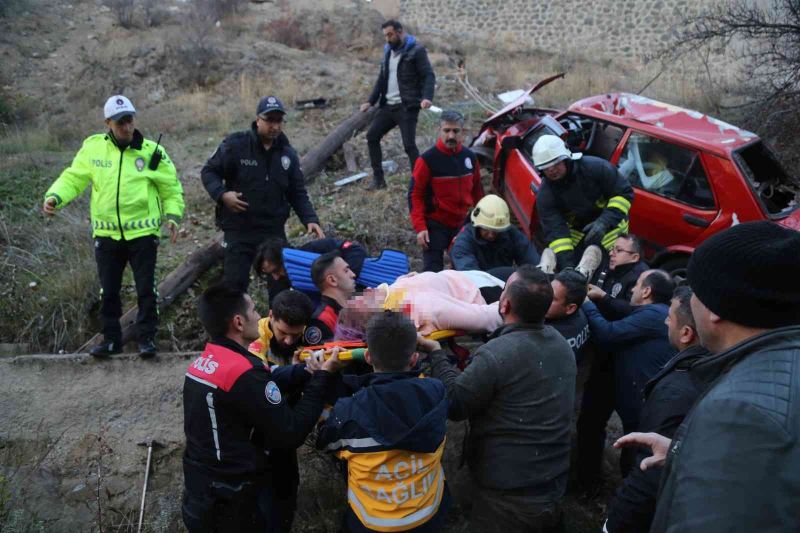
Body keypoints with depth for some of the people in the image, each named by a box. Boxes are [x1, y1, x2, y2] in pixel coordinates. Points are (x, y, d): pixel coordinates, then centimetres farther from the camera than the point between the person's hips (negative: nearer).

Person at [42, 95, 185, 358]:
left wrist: (173, 214, -10)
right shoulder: (93, 147, 0)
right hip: (106, 234, 2)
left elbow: (171, 187, 3)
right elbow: (73, 178, 4)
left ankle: (147, 337, 18)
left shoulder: (151, 151, -4)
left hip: (143, 232, -2)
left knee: (146, 289, 4)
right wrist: (55, 196, -14)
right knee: (108, 291, 12)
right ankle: (111, 339, 26)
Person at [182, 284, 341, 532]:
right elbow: (291, 435, -22)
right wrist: (322, 377, -15)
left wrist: (307, 369, -7)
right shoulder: (243, 373, -26)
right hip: (231, 500, -8)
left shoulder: (201, 362, 0)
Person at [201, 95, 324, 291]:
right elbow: (208, 171, 1)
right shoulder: (235, 144, -8)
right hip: (239, 231, -4)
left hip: (274, 231, 4)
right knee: (234, 284, -3)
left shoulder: (288, 154, 5)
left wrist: (310, 219, -7)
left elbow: (297, 193, 9)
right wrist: (222, 194, -18)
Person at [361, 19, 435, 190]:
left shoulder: (416, 51, -7)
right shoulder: (388, 51, 16)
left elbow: (429, 76, -14)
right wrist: (371, 101, 15)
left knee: (409, 145, -12)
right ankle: (378, 179, 15)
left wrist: (427, 97, -30)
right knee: (372, 136, 6)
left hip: (407, 107, -8)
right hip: (388, 106, 8)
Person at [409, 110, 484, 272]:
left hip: (463, 224, 5)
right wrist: (420, 228, -17)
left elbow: (477, 190, 15)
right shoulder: (428, 159, -13)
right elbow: (415, 195, -10)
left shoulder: (469, 157, 2)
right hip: (435, 226, -5)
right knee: (433, 271, -4)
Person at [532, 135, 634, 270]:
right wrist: (566, 264, -41)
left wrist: (605, 222, -34)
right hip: (576, 230, 3)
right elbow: (555, 232, -27)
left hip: (611, 222, -2)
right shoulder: (545, 195, -21)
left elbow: (624, 193, -20)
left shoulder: (595, 166, -27)